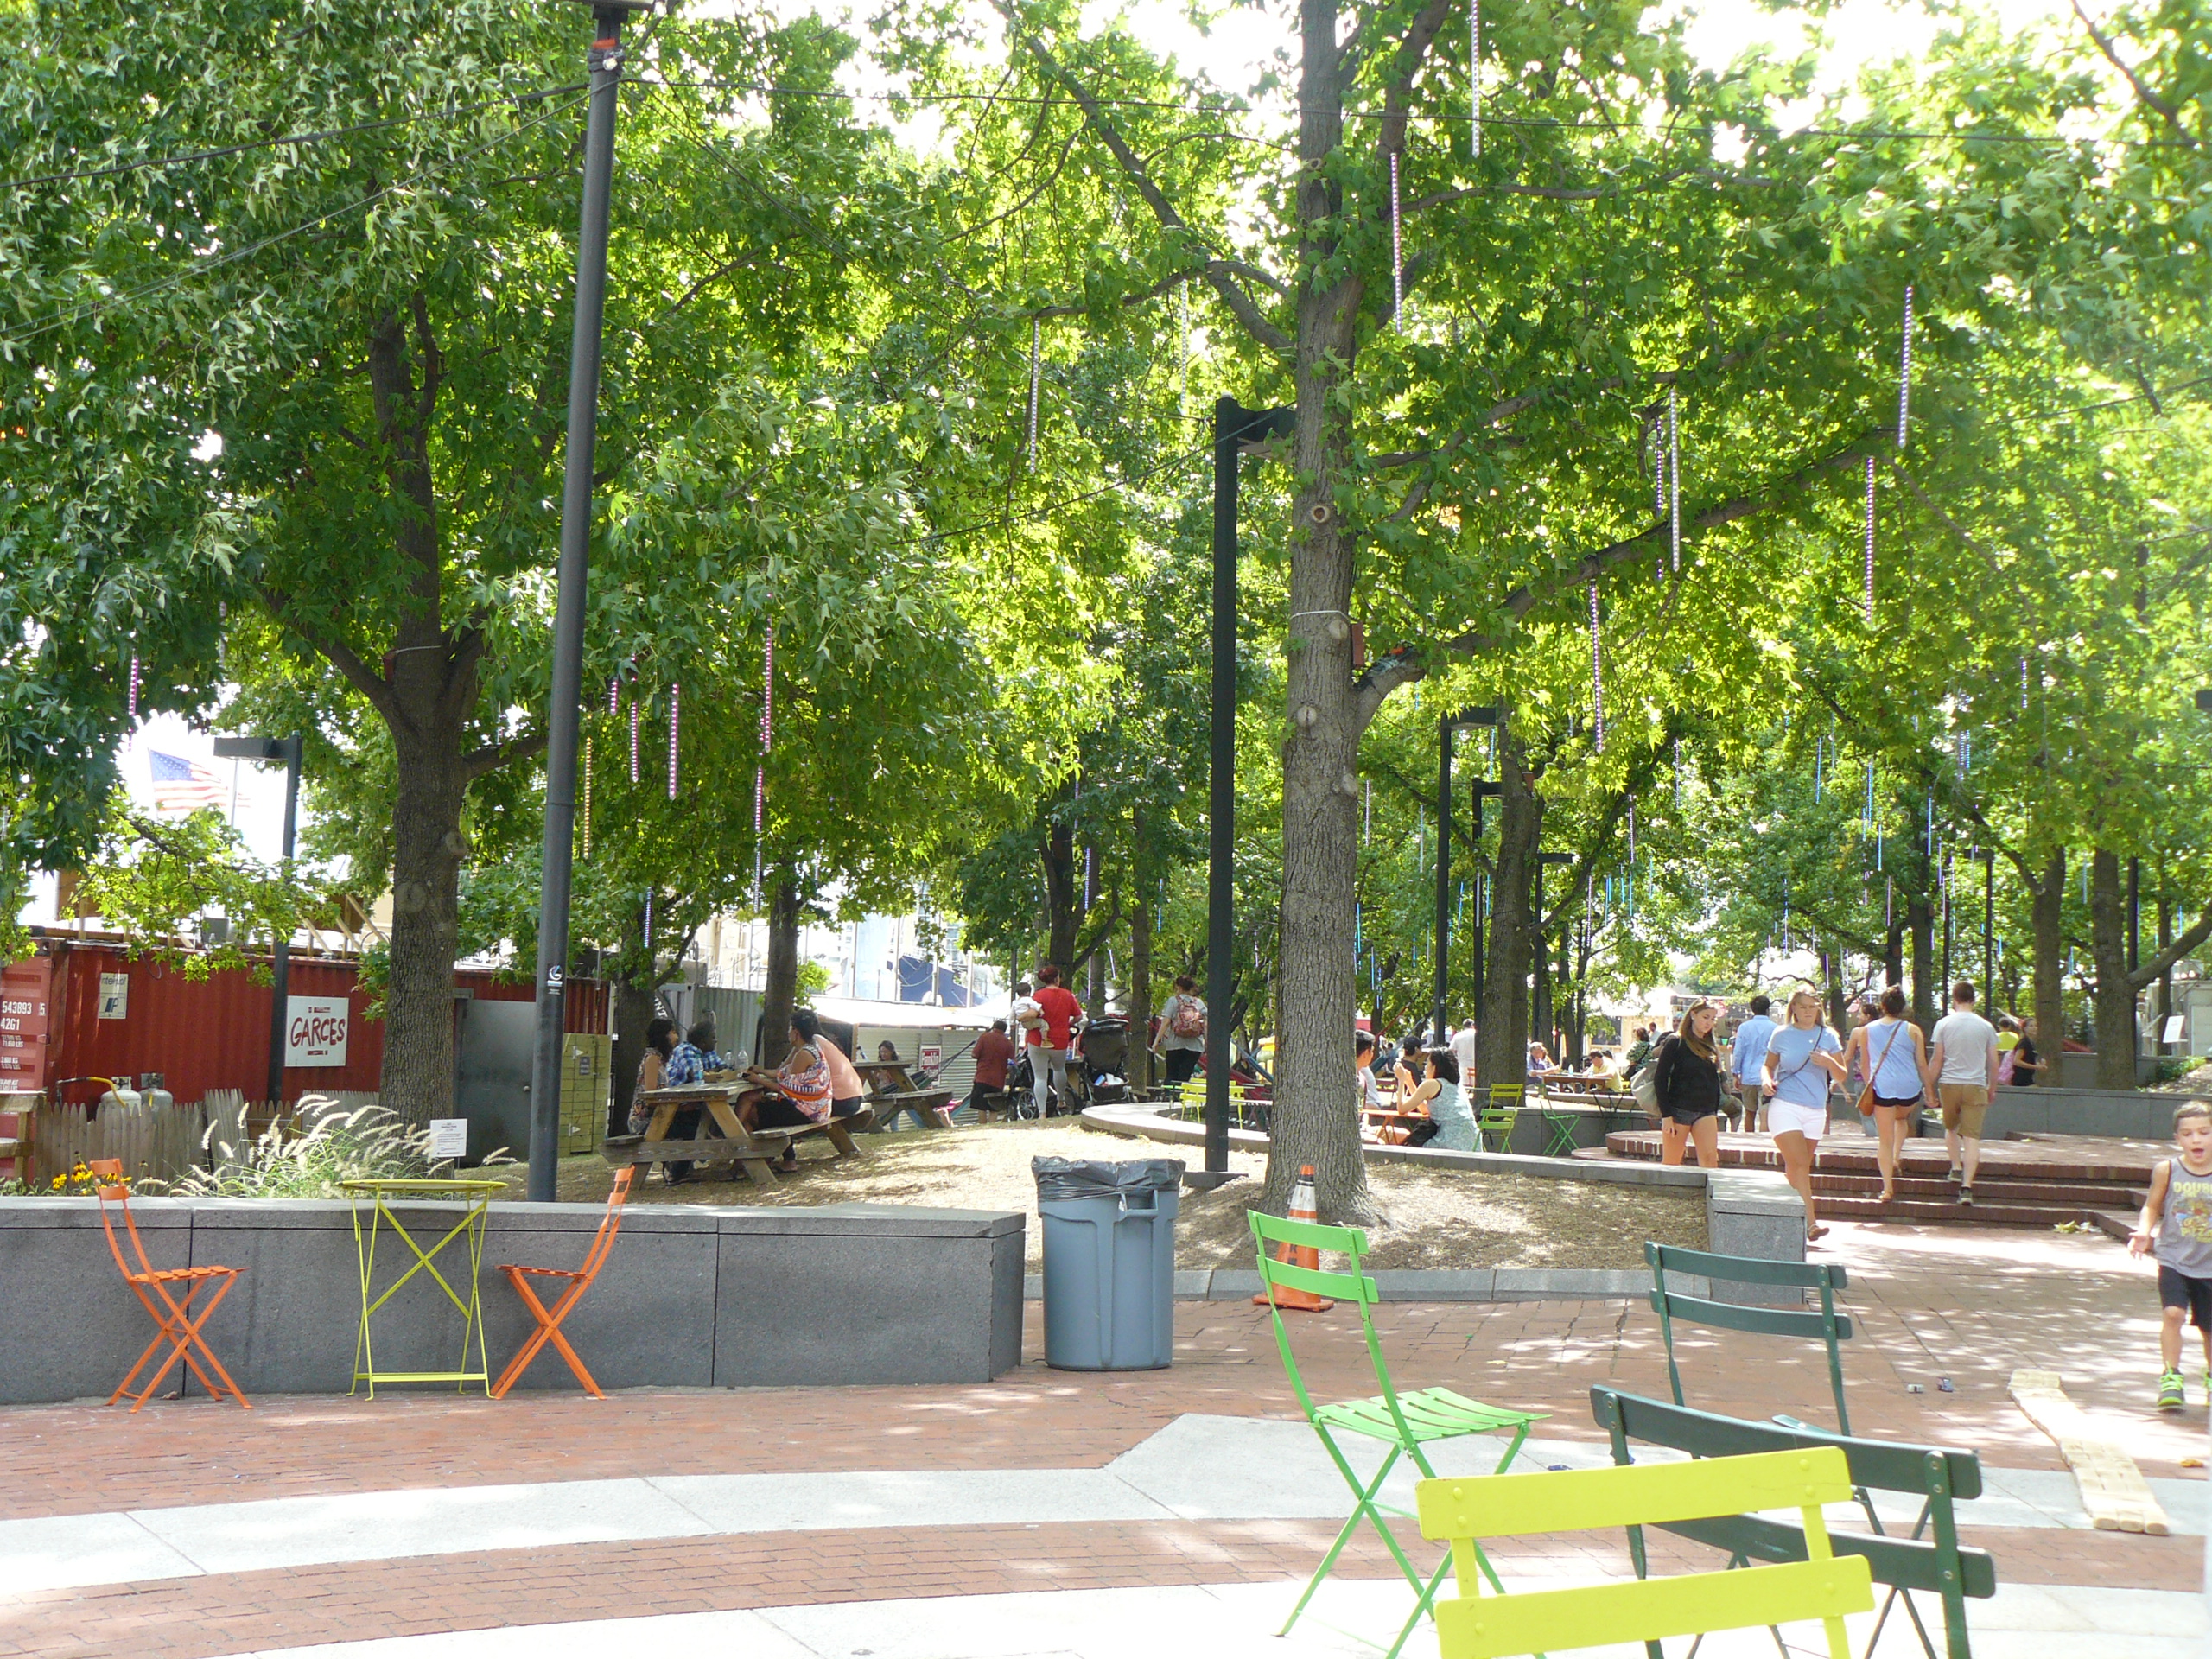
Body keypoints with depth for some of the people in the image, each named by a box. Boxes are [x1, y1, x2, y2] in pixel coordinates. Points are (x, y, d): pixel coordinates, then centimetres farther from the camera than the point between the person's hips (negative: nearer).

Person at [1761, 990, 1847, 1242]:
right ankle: (1810, 1223, -21)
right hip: (1785, 1106, -3)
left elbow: (1841, 1077, 8)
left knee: (1798, 1168, 8)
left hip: (1816, 1110, 3)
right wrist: (1766, 1079, -7)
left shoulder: (1827, 1036, 7)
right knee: (1799, 1166, -14)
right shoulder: (1781, 1035, 4)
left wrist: (1829, 1062, -13)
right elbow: (1768, 1065, 15)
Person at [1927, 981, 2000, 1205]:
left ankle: (1956, 1168, 12)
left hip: (1949, 1085, 0)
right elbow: (1993, 1064, 7)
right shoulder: (1986, 1027, 4)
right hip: (1976, 1086, 0)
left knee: (1951, 1128, 24)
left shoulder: (1944, 1024, 0)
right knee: (1972, 1136, -3)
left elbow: (1936, 1060, -1)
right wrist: (1992, 1090, 19)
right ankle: (1967, 1185, -12)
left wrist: (1931, 1089, 6)